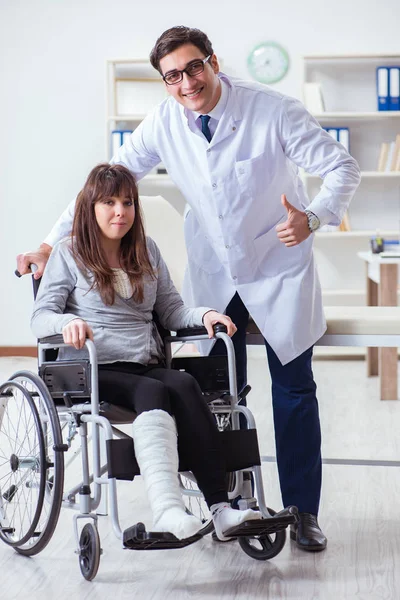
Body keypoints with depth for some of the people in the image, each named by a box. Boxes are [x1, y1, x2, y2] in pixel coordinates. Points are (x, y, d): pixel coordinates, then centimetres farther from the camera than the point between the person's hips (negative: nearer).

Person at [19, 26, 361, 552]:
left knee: (294, 389, 4)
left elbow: (342, 167, -17)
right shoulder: (165, 122, -11)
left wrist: (313, 216, -36)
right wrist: (50, 242, -9)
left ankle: (303, 511, 16)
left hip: (279, 270, -3)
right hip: (213, 274, 3)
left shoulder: (272, 110, -21)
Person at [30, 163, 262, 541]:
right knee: (153, 392, -35)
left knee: (184, 385, -31)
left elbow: (171, 312, 19)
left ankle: (220, 507, -43)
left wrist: (204, 314, -2)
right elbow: (40, 318, -1)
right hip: (91, 372, -4)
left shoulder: (147, 252, 21)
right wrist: (68, 322, -24)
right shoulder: (69, 254, 8)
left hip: (145, 366, 4)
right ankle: (167, 511, -53)